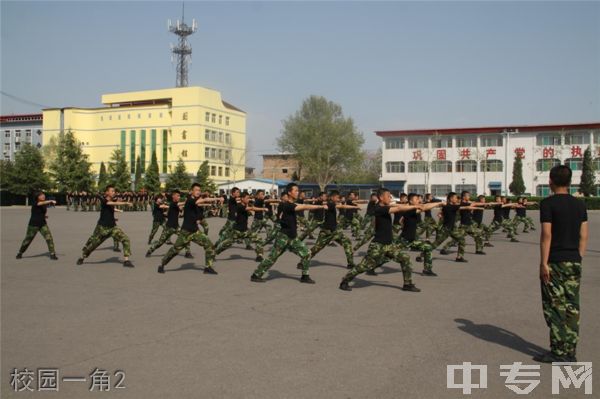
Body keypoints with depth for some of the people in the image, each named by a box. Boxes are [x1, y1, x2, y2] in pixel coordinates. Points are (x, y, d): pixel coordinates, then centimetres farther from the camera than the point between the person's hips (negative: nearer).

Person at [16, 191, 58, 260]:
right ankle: (20, 253, 33)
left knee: (49, 238, -13)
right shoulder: (35, 203, -14)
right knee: (28, 240, 11)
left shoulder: (44, 205, 4)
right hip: (33, 225, -4)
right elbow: (42, 203, -36)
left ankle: (52, 254, -10)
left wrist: (44, 216, 2)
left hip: (43, 224, 4)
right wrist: (51, 201, -49)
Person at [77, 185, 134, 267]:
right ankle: (82, 258, 37)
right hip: (102, 227, -5)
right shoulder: (103, 201, -13)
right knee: (92, 244, 10)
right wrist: (125, 203, -41)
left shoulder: (112, 201, 8)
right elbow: (113, 203, -34)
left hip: (113, 227, 5)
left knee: (126, 239, -14)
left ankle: (126, 260, -11)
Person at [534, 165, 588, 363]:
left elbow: (546, 235, -15)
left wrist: (543, 263, -12)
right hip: (574, 262, 6)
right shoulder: (579, 204, 8)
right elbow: (584, 236, 8)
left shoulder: (548, 203, -10)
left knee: (555, 307, 1)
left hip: (555, 262, -5)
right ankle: (571, 352, 15)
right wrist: (578, 259, 15)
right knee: (571, 307, 10)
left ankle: (559, 351, 3)